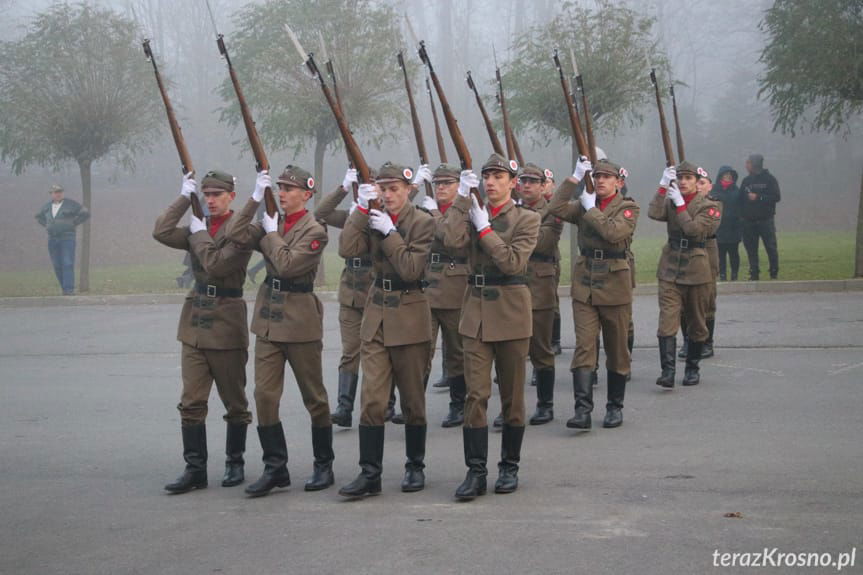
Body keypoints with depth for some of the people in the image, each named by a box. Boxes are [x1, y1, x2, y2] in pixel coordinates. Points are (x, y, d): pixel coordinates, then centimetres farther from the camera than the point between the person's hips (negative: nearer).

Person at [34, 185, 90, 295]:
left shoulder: (71, 204, -5)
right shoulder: (47, 206, 10)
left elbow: (85, 214, -5)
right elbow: (39, 216, 28)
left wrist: (73, 224, -8)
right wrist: (47, 226, 12)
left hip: (67, 238, -5)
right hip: (52, 239, 5)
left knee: (68, 264, -13)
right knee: (57, 265, 3)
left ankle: (69, 290, -17)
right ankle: (65, 289, 11)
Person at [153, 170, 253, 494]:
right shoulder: (199, 228, 11)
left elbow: (216, 264, -21)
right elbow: (162, 233, -6)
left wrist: (199, 234, -10)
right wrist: (184, 198, -6)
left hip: (227, 322, -5)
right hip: (195, 322, 6)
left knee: (234, 401, 7)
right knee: (191, 402, 1)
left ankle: (234, 463, 20)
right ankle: (195, 469, 4)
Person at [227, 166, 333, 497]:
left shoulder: (314, 231, -9)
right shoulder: (273, 222, 10)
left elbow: (287, 264, -20)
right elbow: (237, 236, -4)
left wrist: (271, 233, -10)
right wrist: (255, 199, -7)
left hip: (300, 320, -6)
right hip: (269, 318, 6)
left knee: (314, 397, 5)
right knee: (264, 394, 0)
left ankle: (323, 466, 17)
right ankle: (275, 468, 6)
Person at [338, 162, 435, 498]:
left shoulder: (422, 222, -5)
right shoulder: (372, 218, 6)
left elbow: (412, 269, -16)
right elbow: (347, 250, -10)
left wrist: (389, 232, -16)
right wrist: (362, 209, -13)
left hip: (410, 318, -3)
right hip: (376, 316, 3)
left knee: (412, 400, 7)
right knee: (371, 399, -5)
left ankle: (415, 467, 21)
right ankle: (370, 473, -5)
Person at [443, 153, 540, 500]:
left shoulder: (527, 219, 0)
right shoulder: (473, 213, 9)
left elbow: (513, 262, -15)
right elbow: (452, 241, -12)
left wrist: (484, 228, -14)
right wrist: (462, 198, -12)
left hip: (510, 311, -2)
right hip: (476, 312, 2)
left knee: (512, 394, 6)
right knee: (475, 393, -5)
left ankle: (509, 467, 18)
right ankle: (475, 472, -4)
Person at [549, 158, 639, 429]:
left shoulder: (628, 207, -2)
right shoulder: (584, 206, 9)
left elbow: (613, 232, -21)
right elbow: (556, 208, -9)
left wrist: (591, 208, -11)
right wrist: (575, 178, -11)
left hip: (615, 287, -2)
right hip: (584, 285, 2)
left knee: (617, 349, 8)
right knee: (584, 346, -9)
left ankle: (615, 406, 20)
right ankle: (582, 409, -15)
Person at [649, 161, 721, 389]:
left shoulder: (708, 206, -1)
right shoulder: (669, 201, 8)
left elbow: (693, 229, -17)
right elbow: (654, 214, -14)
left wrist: (679, 204, -13)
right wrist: (663, 186, -17)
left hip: (696, 270, -1)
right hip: (670, 269, 1)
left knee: (696, 323, 9)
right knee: (667, 321, -12)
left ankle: (692, 369, 23)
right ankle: (668, 371, -18)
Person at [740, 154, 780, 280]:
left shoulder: (769, 179, 0)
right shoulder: (746, 180, 11)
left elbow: (776, 197, -8)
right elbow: (741, 199, 10)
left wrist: (758, 197, -14)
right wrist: (742, 215, -3)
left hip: (765, 221, -4)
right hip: (749, 221, 4)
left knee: (771, 248, -3)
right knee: (751, 249, 3)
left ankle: (774, 273, 6)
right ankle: (754, 273, 9)